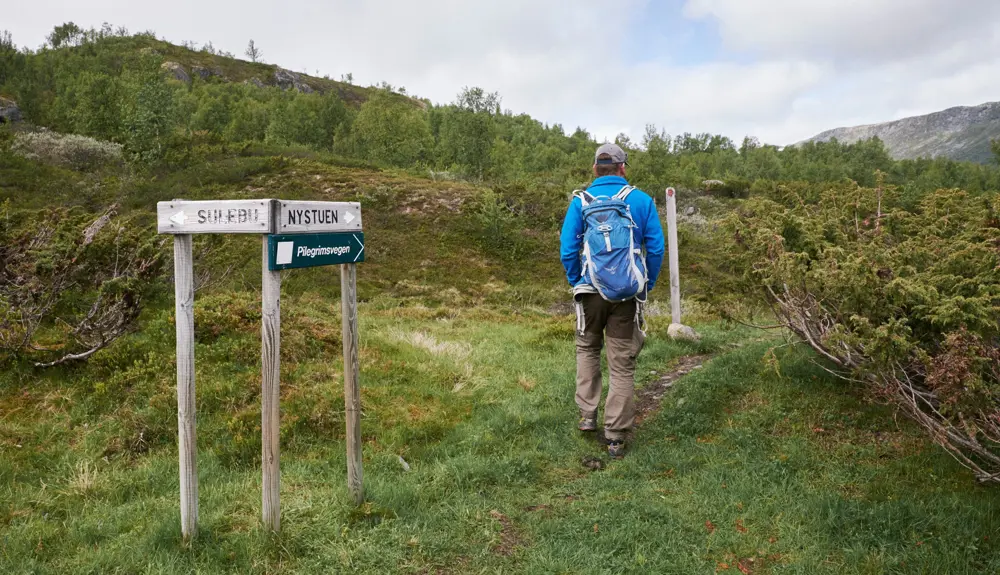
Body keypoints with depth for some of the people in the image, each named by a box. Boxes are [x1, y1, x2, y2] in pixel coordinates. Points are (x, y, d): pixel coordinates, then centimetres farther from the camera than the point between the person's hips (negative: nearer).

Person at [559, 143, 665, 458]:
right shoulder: (642, 200, -2)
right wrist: (647, 285, 8)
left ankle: (587, 415, 19)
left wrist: (576, 282, 9)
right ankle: (616, 437, 12)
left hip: (591, 290, 0)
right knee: (622, 363, 7)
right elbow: (656, 248, -4)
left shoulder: (581, 201, -2)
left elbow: (567, 248, -6)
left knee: (587, 348, 24)